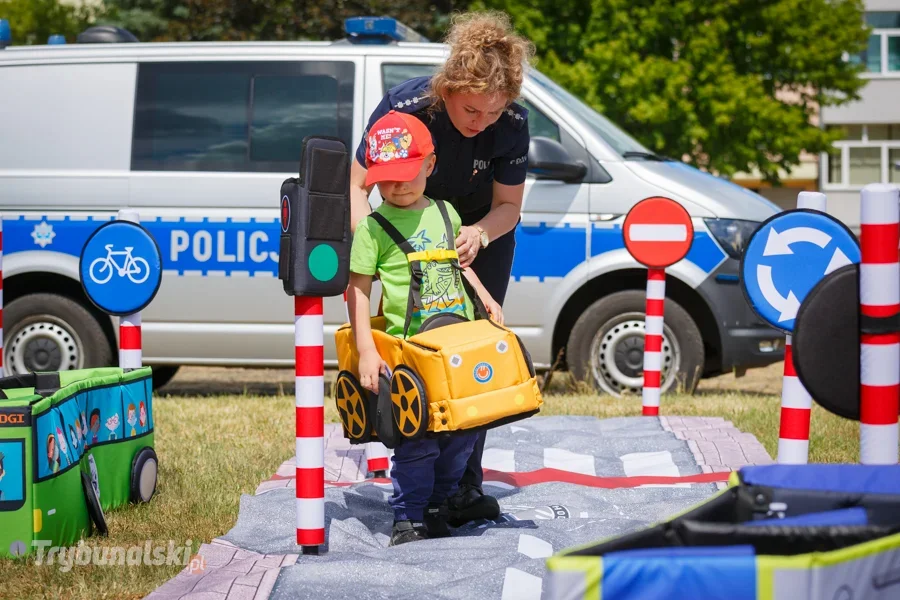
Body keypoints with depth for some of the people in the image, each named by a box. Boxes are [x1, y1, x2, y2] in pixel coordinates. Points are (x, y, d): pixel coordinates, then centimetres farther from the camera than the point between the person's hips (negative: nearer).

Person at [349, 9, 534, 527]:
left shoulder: (512, 124, -26)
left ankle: (466, 489, 3)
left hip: (483, 238, 1)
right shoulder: (405, 108, -31)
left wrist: (480, 234, -34)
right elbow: (357, 185, -21)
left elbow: (508, 204, -12)